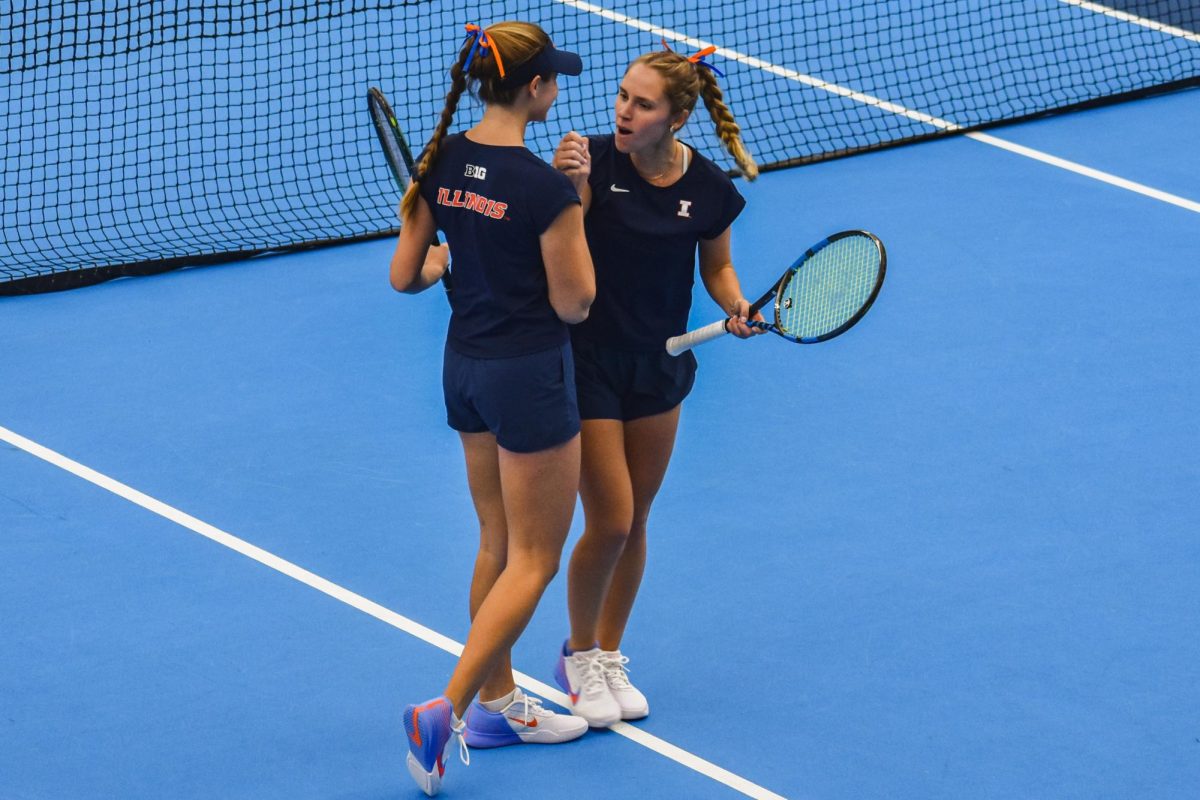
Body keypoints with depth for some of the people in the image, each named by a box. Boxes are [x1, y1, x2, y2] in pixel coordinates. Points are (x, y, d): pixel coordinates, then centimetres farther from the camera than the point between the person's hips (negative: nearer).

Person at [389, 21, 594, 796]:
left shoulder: (441, 161, -3)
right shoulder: (547, 189, -23)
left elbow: (405, 275, 3)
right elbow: (574, 304, -16)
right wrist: (576, 207, -9)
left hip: (466, 363, 7)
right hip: (531, 375, -7)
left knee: (498, 545, 21)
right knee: (534, 559, 3)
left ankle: (497, 702, 32)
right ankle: (446, 711, -6)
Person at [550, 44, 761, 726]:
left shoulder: (709, 189, -8)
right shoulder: (595, 160, -17)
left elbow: (717, 267, 9)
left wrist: (736, 305, -11)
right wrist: (566, 186, -46)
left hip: (658, 368, 4)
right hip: (588, 362, -4)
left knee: (634, 523, 14)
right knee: (610, 524, -6)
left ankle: (610, 656, 32)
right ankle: (579, 656, 18)